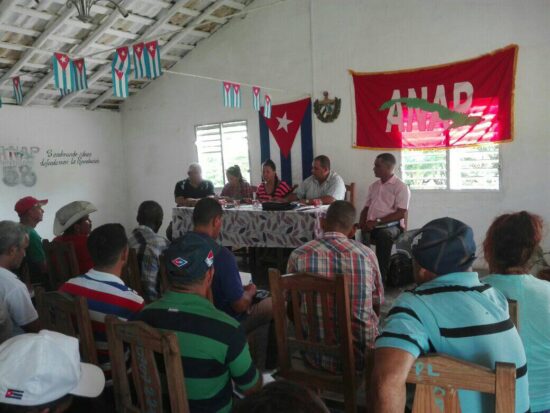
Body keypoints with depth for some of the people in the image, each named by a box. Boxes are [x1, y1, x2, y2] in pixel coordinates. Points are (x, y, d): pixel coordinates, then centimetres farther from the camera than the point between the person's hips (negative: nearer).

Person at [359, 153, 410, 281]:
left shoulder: (401, 187, -1)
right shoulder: (373, 186, 20)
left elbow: (401, 214, -10)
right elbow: (366, 208, 19)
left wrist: (377, 221, -18)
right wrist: (362, 224, -2)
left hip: (391, 225, -5)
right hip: (371, 226, 5)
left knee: (383, 235, -39)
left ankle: (380, 277, -32)